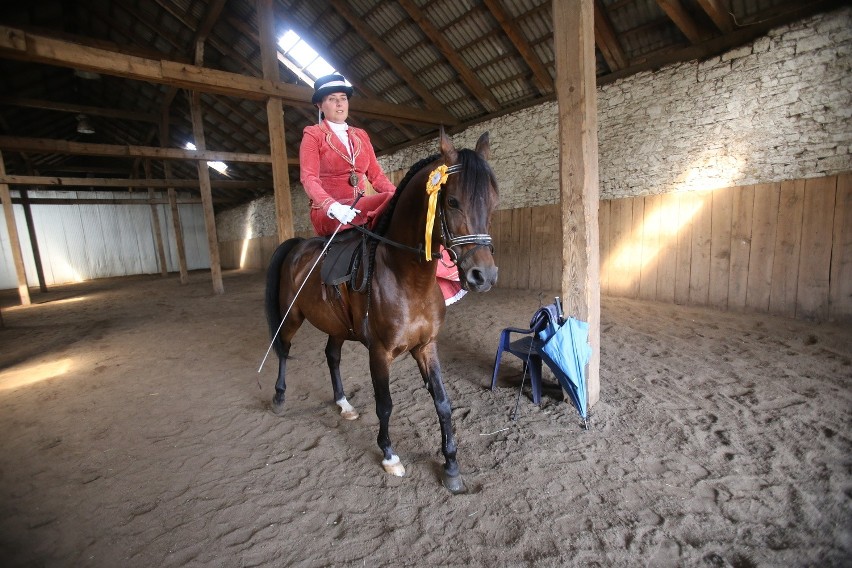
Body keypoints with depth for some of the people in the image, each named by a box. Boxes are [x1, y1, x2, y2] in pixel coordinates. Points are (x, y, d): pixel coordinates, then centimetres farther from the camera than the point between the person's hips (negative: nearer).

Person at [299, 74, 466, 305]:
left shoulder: (361, 136, 19)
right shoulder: (313, 135, 3)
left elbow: (376, 175, 13)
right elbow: (309, 178, -10)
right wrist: (332, 206, -31)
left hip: (359, 209, 5)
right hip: (327, 214, -5)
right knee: (392, 203, -31)